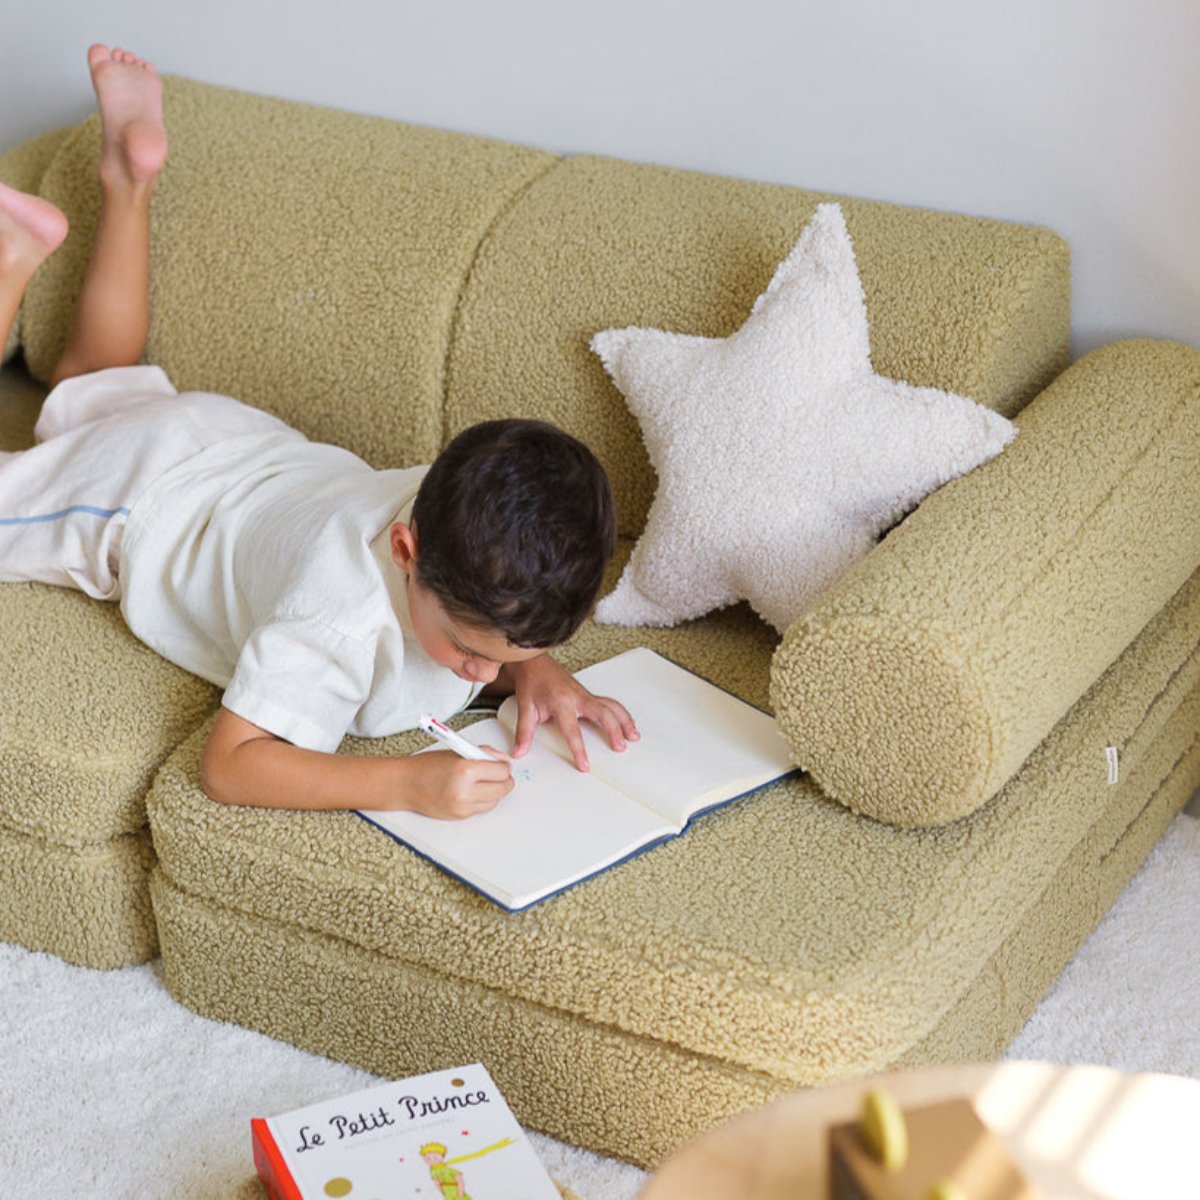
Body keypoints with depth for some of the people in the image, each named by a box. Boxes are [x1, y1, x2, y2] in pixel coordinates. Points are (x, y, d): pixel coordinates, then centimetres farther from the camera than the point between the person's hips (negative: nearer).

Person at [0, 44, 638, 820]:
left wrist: (536, 669, -33)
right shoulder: (344, 615, -49)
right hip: (135, 494, -6)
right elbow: (229, 765, -48)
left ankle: (132, 180, 37)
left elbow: (510, 644, -9)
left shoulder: (480, 527, -31)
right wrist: (404, 782, -58)